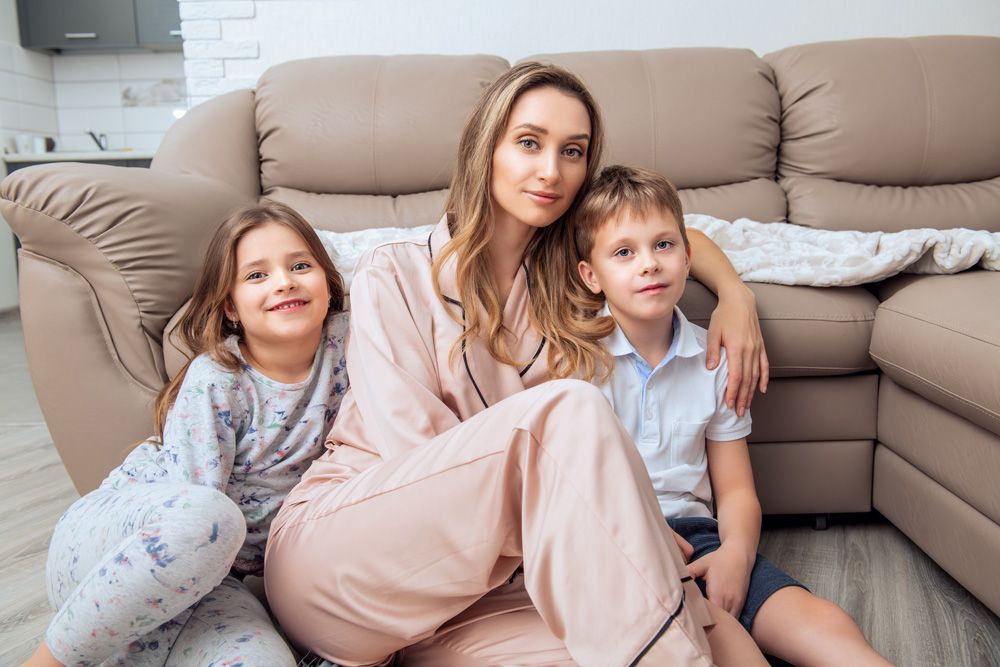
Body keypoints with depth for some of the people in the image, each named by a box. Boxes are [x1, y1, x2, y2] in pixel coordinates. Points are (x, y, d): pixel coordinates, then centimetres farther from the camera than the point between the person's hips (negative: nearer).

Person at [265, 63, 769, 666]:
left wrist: (734, 292, 7)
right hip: (327, 553, -3)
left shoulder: (571, 277, 11)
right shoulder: (395, 276, -4)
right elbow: (411, 446, -13)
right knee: (568, 411, -29)